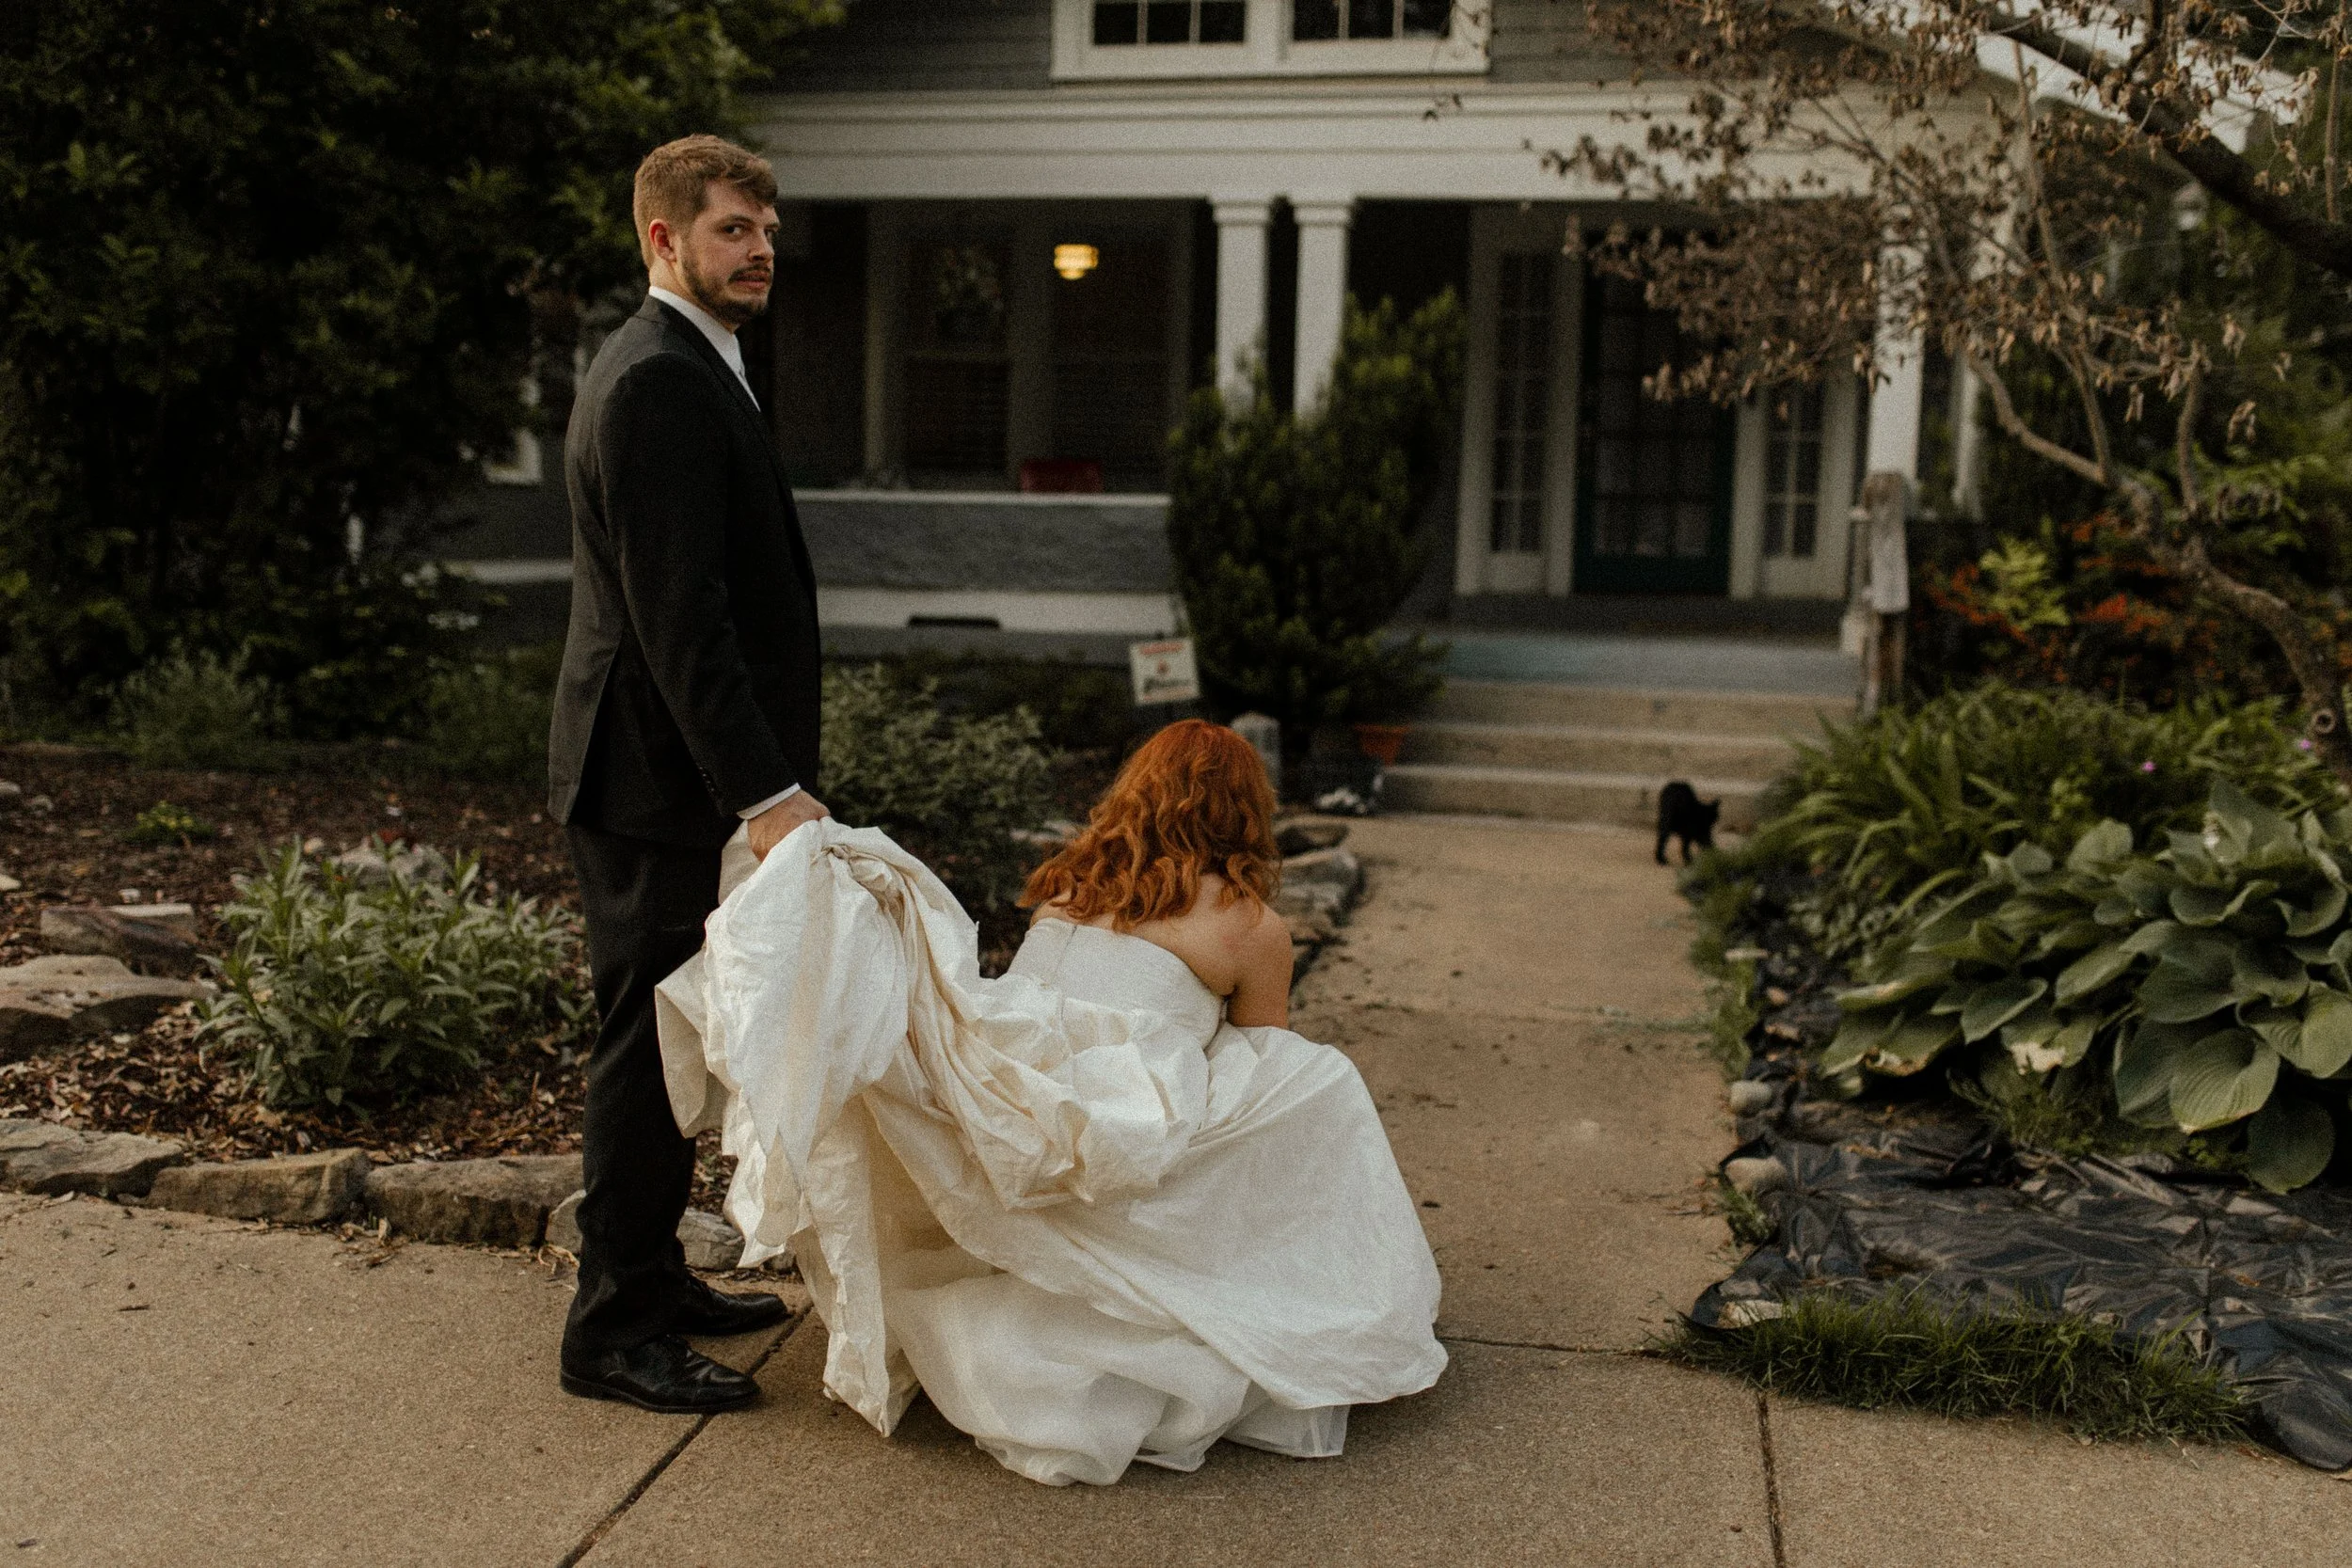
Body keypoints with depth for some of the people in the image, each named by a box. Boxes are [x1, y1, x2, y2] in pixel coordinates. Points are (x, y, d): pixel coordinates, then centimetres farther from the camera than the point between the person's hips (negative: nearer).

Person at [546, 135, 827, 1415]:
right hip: (656, 775, -11)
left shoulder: (679, 370, 17)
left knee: (663, 1035, 18)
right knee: (645, 1040, -2)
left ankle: (650, 1276, 32)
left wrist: (764, 777, 20)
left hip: (668, 768, 11)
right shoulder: (660, 383, -17)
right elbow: (679, 615, -25)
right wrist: (764, 792, -27)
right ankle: (613, 1330, 10)